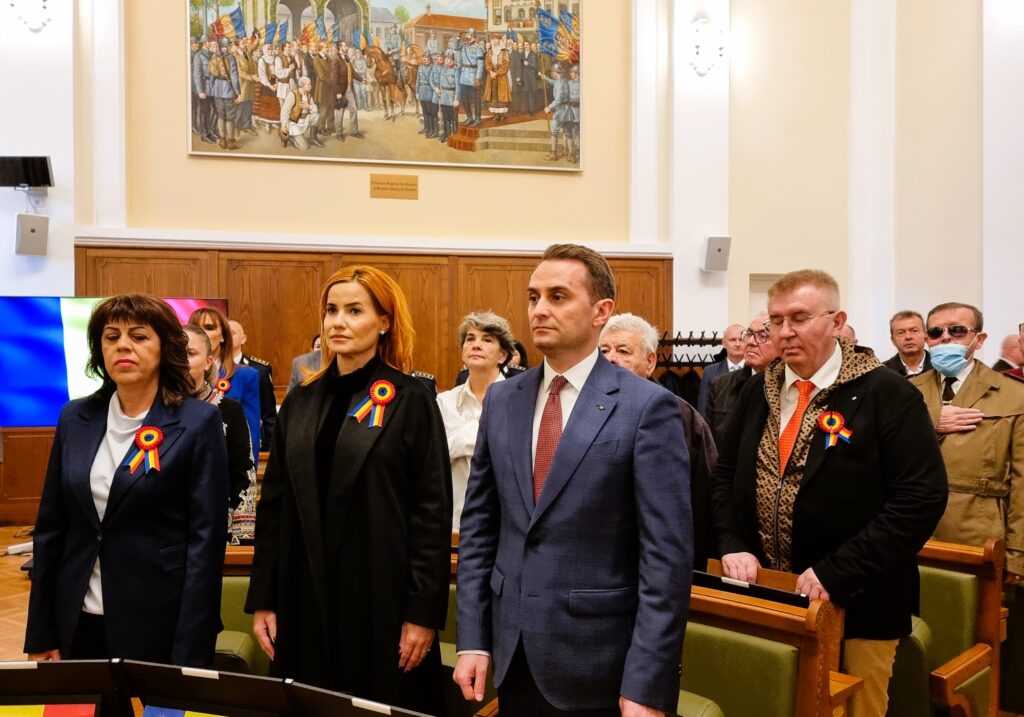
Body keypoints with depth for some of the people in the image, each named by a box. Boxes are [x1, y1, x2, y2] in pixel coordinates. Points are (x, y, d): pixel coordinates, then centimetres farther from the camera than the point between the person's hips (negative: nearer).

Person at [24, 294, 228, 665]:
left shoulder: (198, 423, -9)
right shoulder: (75, 418, 5)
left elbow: (206, 539, -11)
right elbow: (51, 527, 8)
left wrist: (189, 657, -14)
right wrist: (40, 636, 6)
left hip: (161, 627, -4)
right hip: (78, 623, 4)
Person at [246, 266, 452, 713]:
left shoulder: (411, 400, -6)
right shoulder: (301, 402, 8)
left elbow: (433, 511, -9)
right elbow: (274, 505, 9)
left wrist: (423, 611, -12)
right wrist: (262, 600, 6)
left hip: (382, 599, -4)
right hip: (306, 600, 4)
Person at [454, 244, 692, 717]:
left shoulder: (647, 407, -12)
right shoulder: (502, 400, 4)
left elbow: (667, 555, -13)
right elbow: (478, 526, 7)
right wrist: (472, 639, 2)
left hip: (599, 663, -4)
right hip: (512, 654, 5)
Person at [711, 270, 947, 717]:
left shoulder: (887, 394, -11)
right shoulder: (758, 391, 6)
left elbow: (922, 496, -18)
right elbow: (725, 475, 12)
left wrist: (835, 572, -22)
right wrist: (733, 545, -5)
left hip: (854, 605, -4)